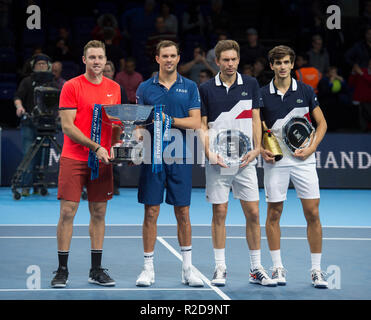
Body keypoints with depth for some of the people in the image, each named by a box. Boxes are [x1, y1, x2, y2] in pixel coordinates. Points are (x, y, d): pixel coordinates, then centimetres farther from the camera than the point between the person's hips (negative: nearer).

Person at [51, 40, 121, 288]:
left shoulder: (114, 88, 10)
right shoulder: (71, 87, -4)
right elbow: (67, 126, -9)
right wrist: (95, 147, -17)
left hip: (102, 160, 4)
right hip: (73, 159, -4)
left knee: (99, 214, 7)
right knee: (67, 212, -5)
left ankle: (97, 270, 14)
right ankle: (62, 270, 4)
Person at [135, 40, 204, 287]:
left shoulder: (190, 87, 6)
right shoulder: (145, 88, 7)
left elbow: (196, 122, -2)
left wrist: (171, 120, -16)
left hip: (180, 158, 0)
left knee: (183, 213, 4)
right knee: (151, 212, 0)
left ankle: (188, 268, 12)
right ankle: (149, 268, 8)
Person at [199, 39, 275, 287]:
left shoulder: (251, 85, 7)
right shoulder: (206, 89, 3)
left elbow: (255, 119, 9)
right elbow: (203, 126, 5)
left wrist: (256, 148, -4)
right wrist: (209, 152, -9)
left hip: (245, 160, 1)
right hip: (218, 162, -1)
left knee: (253, 213, 0)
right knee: (219, 213, 1)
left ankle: (256, 269, 9)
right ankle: (220, 268, 9)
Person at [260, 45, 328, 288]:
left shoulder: (305, 91, 3)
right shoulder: (262, 95, 3)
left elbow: (322, 123, 8)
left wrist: (312, 148, -6)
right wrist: (262, 149, -7)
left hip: (303, 160, 0)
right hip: (275, 161, 0)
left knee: (313, 214, -3)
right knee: (274, 214, 3)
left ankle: (316, 270, 4)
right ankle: (278, 268, 14)